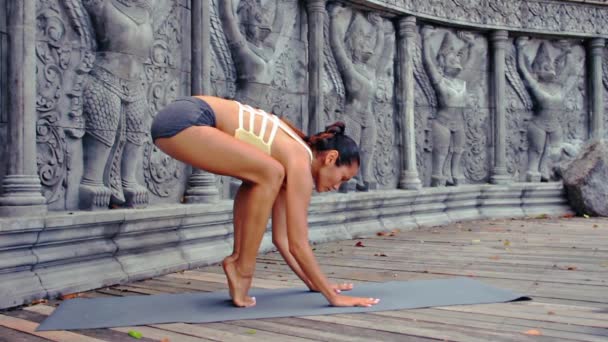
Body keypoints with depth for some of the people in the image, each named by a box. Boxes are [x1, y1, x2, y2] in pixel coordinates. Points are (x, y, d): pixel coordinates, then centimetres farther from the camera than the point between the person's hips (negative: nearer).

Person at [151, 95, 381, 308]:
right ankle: (241, 269, -3)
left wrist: (313, 283, 26)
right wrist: (333, 296, -5)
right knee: (269, 174, -15)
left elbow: (281, 238, 22)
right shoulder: (300, 162, -8)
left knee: (261, 178, 19)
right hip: (183, 121, -10)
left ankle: (237, 258, 14)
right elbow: (298, 244, -11)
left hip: (183, 117, 10)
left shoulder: (289, 160, 18)